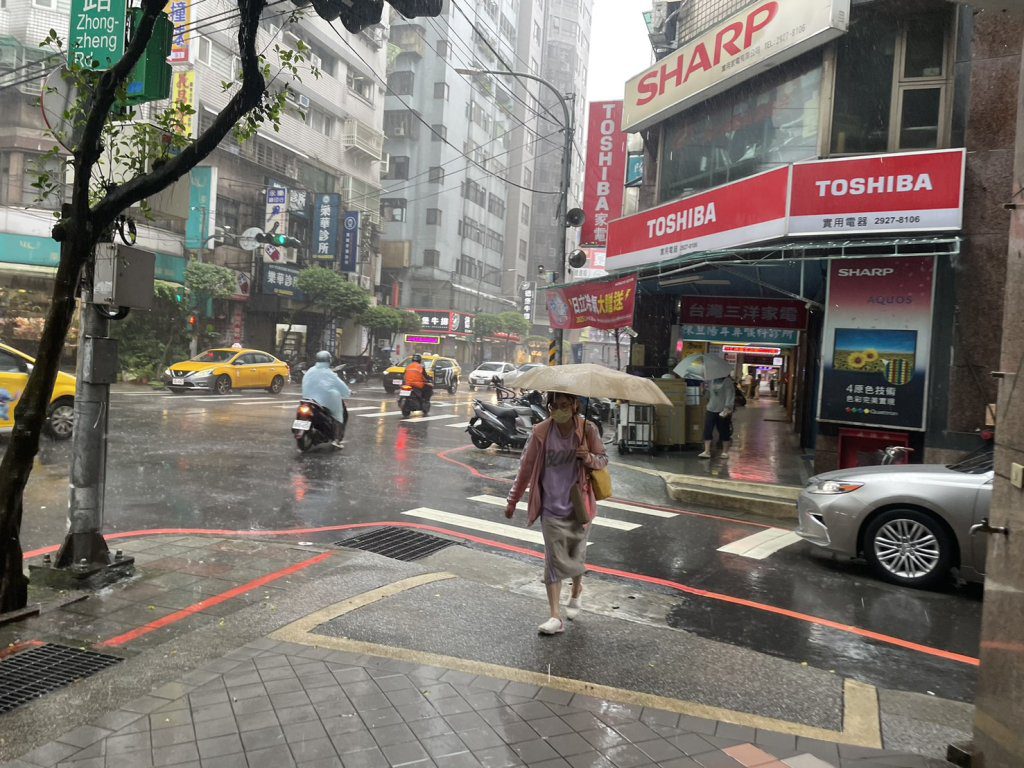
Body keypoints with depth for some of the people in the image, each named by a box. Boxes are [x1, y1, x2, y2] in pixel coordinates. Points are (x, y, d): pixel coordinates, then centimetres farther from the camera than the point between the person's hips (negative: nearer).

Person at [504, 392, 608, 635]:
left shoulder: (587, 430, -7)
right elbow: (526, 467, 1)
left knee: (576, 556, 13)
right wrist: (513, 500, 5)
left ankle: (577, 591, 45)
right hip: (551, 508, 0)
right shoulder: (541, 432, -8)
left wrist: (590, 458, -19)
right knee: (555, 560, -2)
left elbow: (603, 459, 5)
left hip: (579, 506, 1)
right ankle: (555, 616, 4)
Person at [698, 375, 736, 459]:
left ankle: (725, 452, 17)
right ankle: (707, 451, 1)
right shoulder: (712, 381, 7)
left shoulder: (727, 381, -9)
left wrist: (727, 407, -22)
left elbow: (730, 395, -15)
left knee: (724, 431, 6)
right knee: (707, 430, -2)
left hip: (723, 411, -5)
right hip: (711, 409, 5)